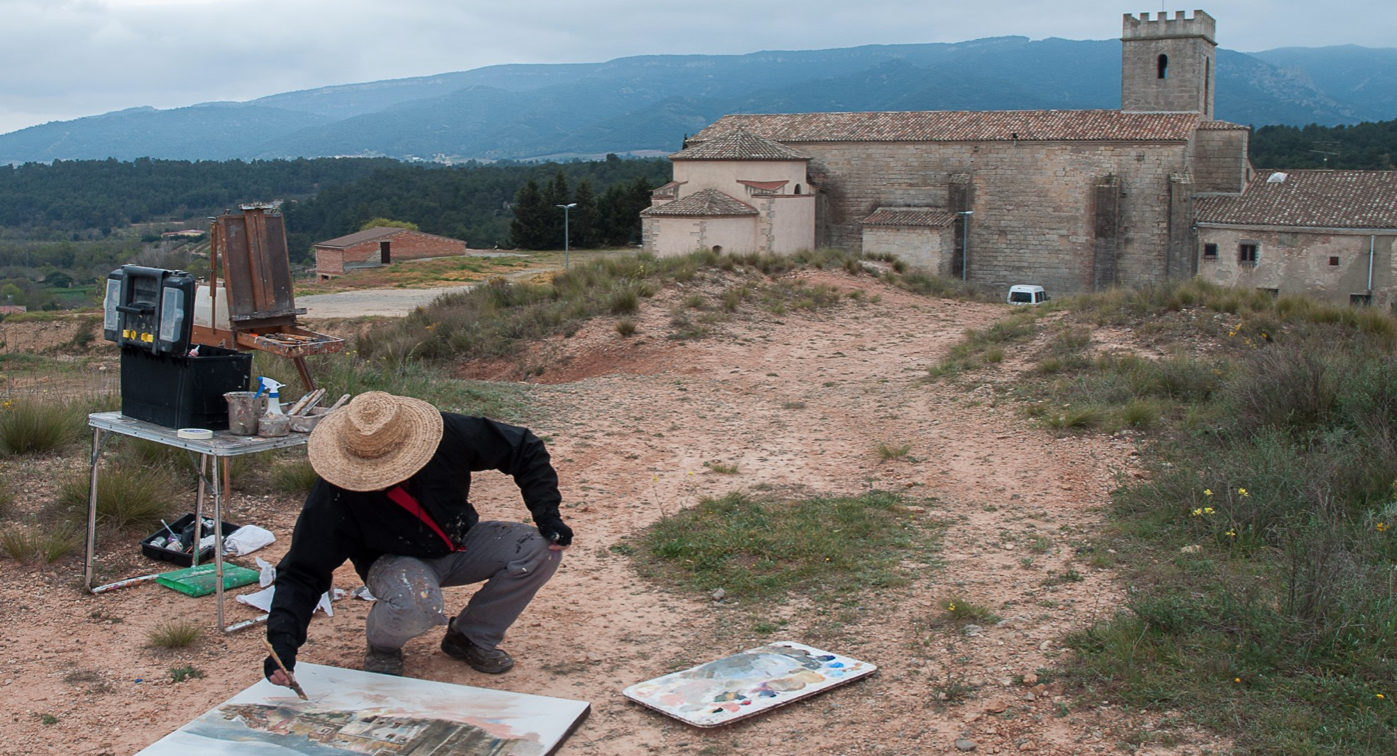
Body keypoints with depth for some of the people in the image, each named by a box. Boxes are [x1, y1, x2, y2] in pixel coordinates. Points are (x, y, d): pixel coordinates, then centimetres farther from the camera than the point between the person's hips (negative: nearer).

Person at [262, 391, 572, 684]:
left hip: (461, 544, 3)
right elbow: (303, 572, -22)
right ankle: (382, 645, 0)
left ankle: (472, 637, 1)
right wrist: (283, 640, -35)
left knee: (542, 550, -21)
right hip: (396, 560, -3)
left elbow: (524, 450, -13)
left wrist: (547, 514, -19)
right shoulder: (334, 496, -28)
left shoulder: (449, 435, -26)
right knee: (413, 604, -39)